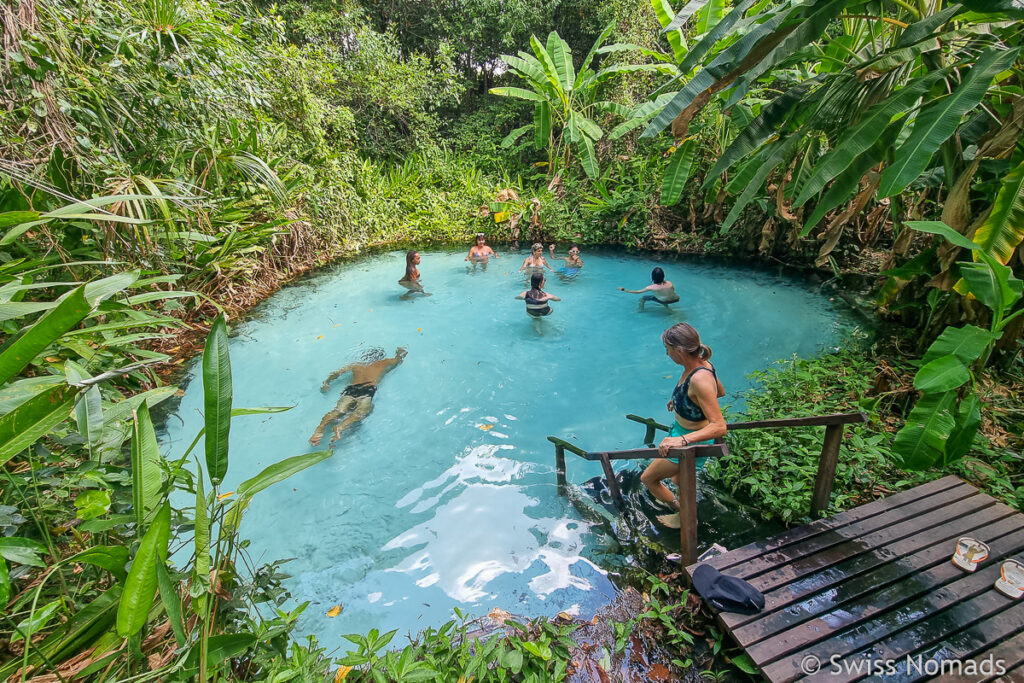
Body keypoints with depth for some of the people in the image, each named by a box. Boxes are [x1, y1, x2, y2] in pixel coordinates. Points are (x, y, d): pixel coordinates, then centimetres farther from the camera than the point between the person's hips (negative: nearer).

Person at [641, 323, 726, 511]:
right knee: (679, 479, 32)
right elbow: (720, 391, 12)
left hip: (693, 442, -9)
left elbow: (719, 426, -36)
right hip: (683, 433, 9)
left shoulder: (700, 380, -35)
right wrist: (681, 398, 18)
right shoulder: (700, 363, -7)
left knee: (647, 479, 7)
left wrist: (682, 440, -46)